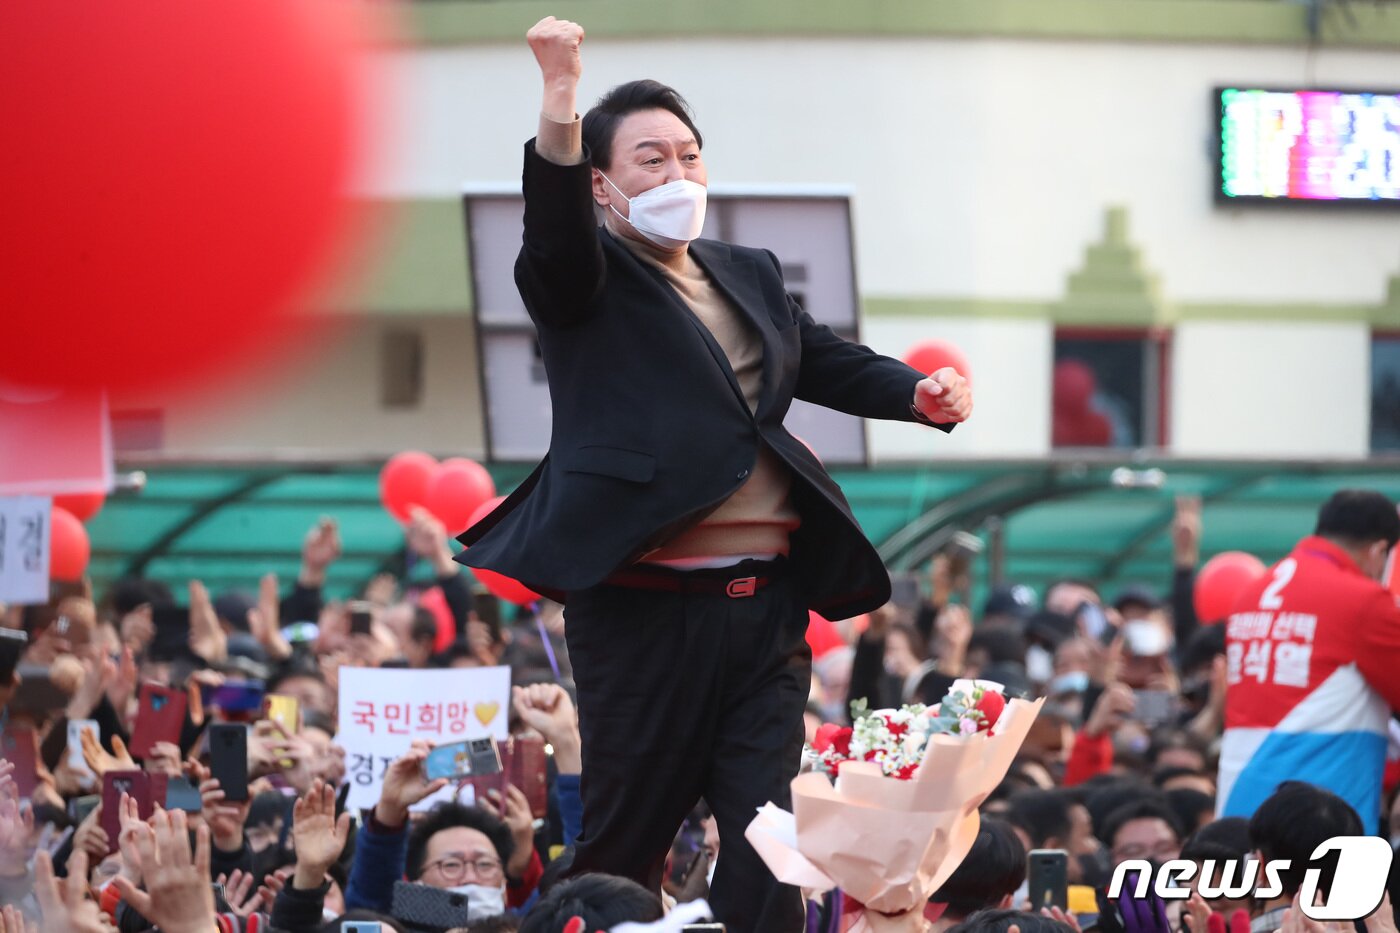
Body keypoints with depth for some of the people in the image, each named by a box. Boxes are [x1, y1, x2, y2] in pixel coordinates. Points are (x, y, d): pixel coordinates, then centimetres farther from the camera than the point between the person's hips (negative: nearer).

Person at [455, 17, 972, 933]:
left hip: (766, 605, 5)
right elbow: (557, 229, -19)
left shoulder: (752, 275, 20)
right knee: (626, 838, 1)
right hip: (646, 607, -5)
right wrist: (561, 102, -36)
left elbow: (832, 364, 19)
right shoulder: (584, 280, 1)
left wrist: (921, 394, -2)